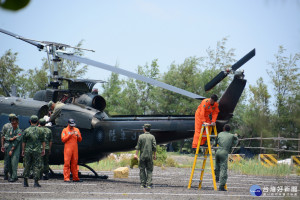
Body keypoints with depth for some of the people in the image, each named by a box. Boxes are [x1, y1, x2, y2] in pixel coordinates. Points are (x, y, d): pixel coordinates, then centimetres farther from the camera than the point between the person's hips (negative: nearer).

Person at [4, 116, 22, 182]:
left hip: (15, 149, -6)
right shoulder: (9, 130, 14)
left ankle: (14, 177, -11)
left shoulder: (19, 131, -4)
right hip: (8, 148, 6)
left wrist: (12, 150, -14)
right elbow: (5, 137, 6)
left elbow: (17, 141, -10)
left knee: (14, 163, -13)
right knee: (8, 163, 6)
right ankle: (11, 176, 18)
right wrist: (11, 139, -14)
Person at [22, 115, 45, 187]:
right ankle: (36, 182, -5)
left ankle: (25, 181, 10)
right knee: (36, 166, 1)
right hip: (37, 151, -1)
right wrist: (43, 150, 13)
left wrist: (23, 150, 13)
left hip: (28, 151, 1)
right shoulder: (40, 130, -1)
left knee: (27, 166, 9)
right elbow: (43, 142, 3)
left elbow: (24, 142, 4)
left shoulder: (26, 130, 0)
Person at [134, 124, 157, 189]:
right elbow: (154, 147, -2)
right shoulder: (152, 137, 1)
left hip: (142, 156, -1)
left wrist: (136, 154, 2)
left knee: (142, 170, 7)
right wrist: (155, 155, 6)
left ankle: (143, 184, 4)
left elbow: (138, 146, -2)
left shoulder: (141, 136, -2)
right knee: (149, 170, 5)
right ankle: (149, 184, -4)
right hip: (149, 156, 1)